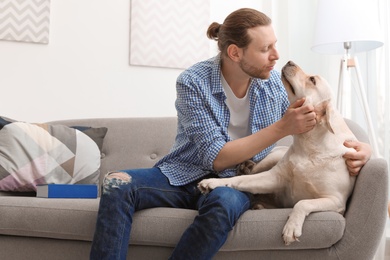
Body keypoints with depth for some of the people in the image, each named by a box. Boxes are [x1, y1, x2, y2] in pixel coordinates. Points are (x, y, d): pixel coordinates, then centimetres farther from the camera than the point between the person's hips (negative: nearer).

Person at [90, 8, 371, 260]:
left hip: (235, 184, 2)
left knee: (224, 201, -37)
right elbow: (217, 159, -20)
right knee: (117, 185, -29)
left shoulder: (276, 83, -3)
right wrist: (281, 128, -26)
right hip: (184, 176, -1)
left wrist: (358, 146, -13)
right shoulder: (192, 82, -15)